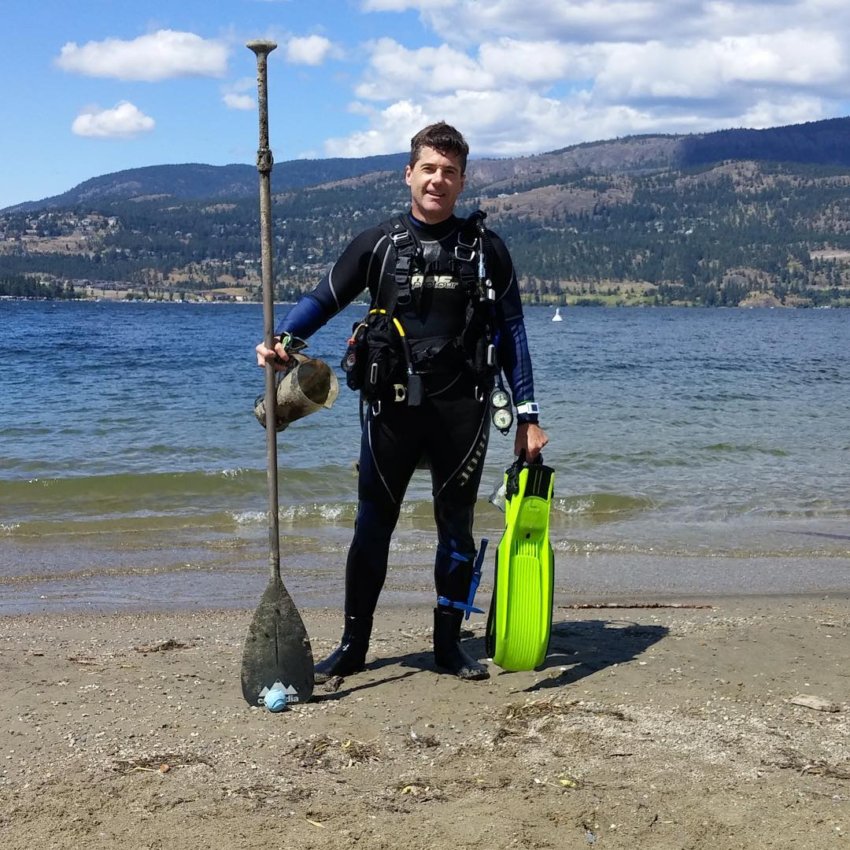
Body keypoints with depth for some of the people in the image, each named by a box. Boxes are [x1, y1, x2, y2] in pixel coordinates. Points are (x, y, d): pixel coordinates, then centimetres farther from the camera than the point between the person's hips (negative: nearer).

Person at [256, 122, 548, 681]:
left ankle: (449, 645, 21)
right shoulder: (378, 245, 4)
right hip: (392, 406, 0)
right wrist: (284, 341, -14)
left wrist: (527, 416, 1)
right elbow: (324, 299, 7)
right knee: (373, 526, 3)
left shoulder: (486, 249, 5)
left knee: (456, 529, 8)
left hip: (462, 410, 0)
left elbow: (512, 333, 6)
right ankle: (353, 646, 15)